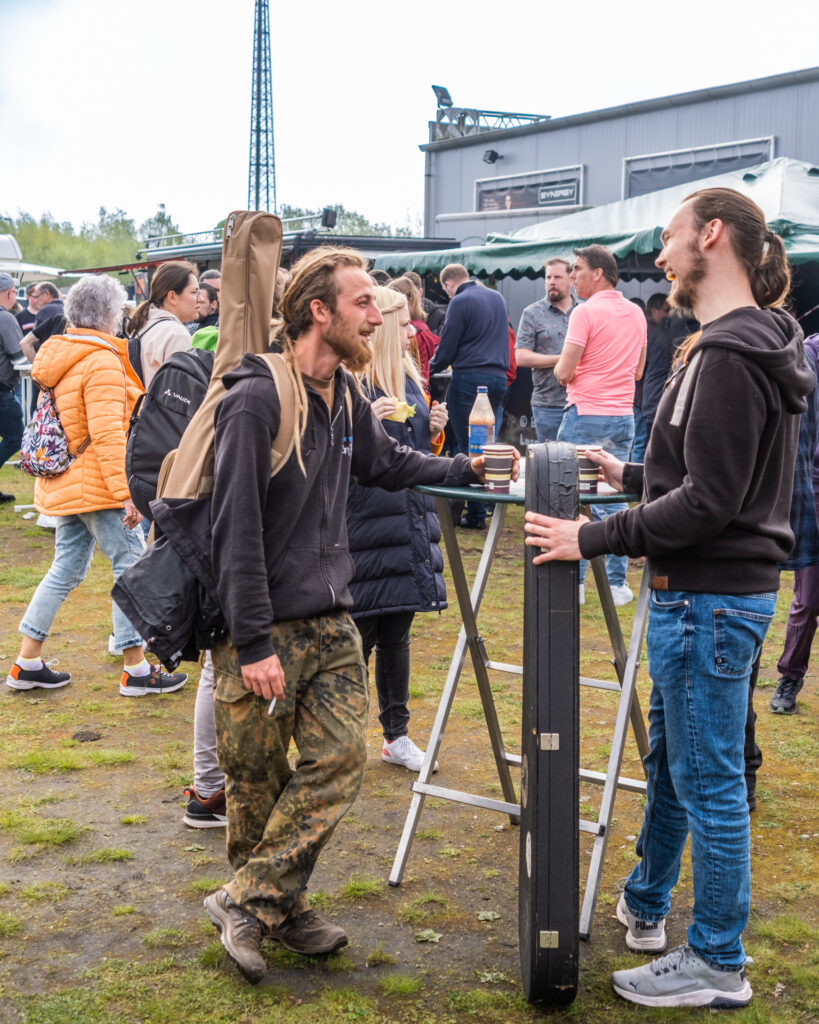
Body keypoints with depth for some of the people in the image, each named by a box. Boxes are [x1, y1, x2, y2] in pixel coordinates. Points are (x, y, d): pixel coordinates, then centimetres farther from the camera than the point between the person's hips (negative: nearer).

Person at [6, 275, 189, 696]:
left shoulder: (56, 356, 12)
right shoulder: (101, 362, -17)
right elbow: (107, 436, -22)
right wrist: (127, 492, -22)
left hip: (63, 483, 9)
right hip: (95, 486, -9)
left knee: (67, 568, 15)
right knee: (130, 566, 0)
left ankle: (27, 663, 17)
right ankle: (136, 669, 5)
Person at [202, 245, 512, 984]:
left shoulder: (345, 397, 9)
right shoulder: (256, 401, -16)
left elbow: (386, 463, 30)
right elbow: (237, 530, -19)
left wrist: (464, 468, 20)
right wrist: (254, 644, -20)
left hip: (331, 622, 7)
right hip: (265, 629, -7)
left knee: (340, 759, 0)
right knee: (257, 776, 4)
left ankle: (251, 901, 10)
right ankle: (273, 905, 22)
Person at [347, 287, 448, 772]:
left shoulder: (411, 380, 15)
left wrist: (435, 432, 4)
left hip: (410, 522, 7)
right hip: (363, 526, -7)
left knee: (397, 632, 14)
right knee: (358, 634, -1)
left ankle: (397, 735, 24)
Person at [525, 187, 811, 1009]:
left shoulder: (729, 357, -20)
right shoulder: (747, 344, 11)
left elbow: (709, 500, -24)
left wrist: (595, 538, -21)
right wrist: (634, 475, 24)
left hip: (710, 600, -11)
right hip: (700, 592, 11)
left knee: (707, 781, 1)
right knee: (669, 757, 23)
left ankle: (717, 966, 15)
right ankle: (644, 906, 41)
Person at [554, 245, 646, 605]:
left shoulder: (585, 312, -11)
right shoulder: (636, 313, 11)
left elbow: (563, 372, -13)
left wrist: (562, 368, 8)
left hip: (586, 416, -6)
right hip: (623, 417, 6)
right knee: (613, 499, 10)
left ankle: (574, 582, 3)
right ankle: (617, 583, 11)